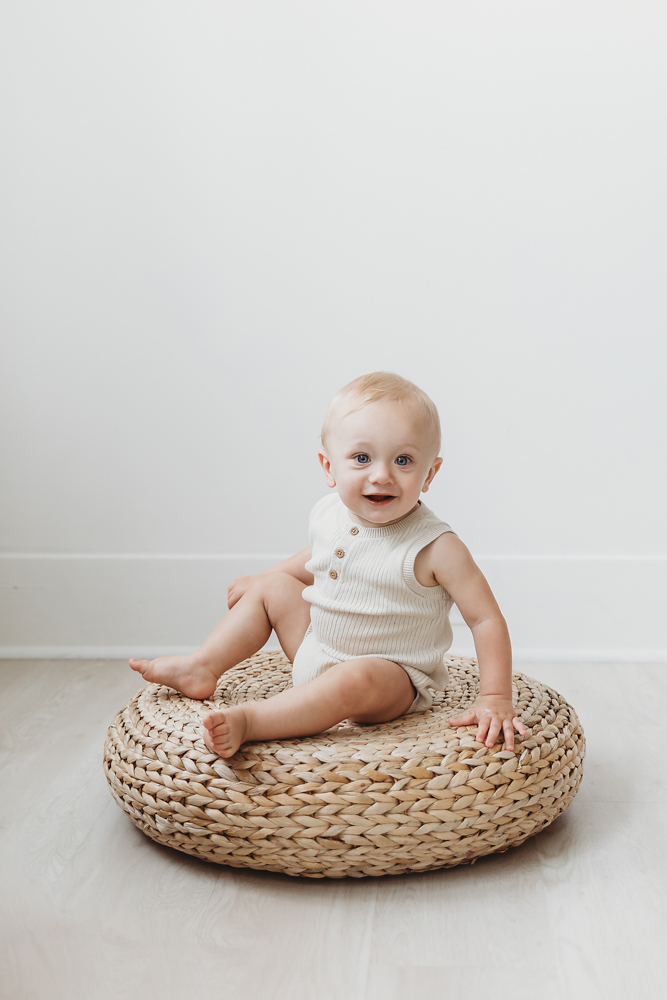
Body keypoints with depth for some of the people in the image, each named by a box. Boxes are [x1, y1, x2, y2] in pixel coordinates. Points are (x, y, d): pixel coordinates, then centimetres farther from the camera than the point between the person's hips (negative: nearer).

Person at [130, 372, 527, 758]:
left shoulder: (434, 547, -23)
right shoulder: (328, 515, -5)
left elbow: (487, 619, -20)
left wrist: (495, 698, -26)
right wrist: (260, 579, 24)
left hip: (391, 676, -7)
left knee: (354, 680, -39)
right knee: (271, 587, 9)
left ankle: (249, 721, -36)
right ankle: (204, 668, 12)